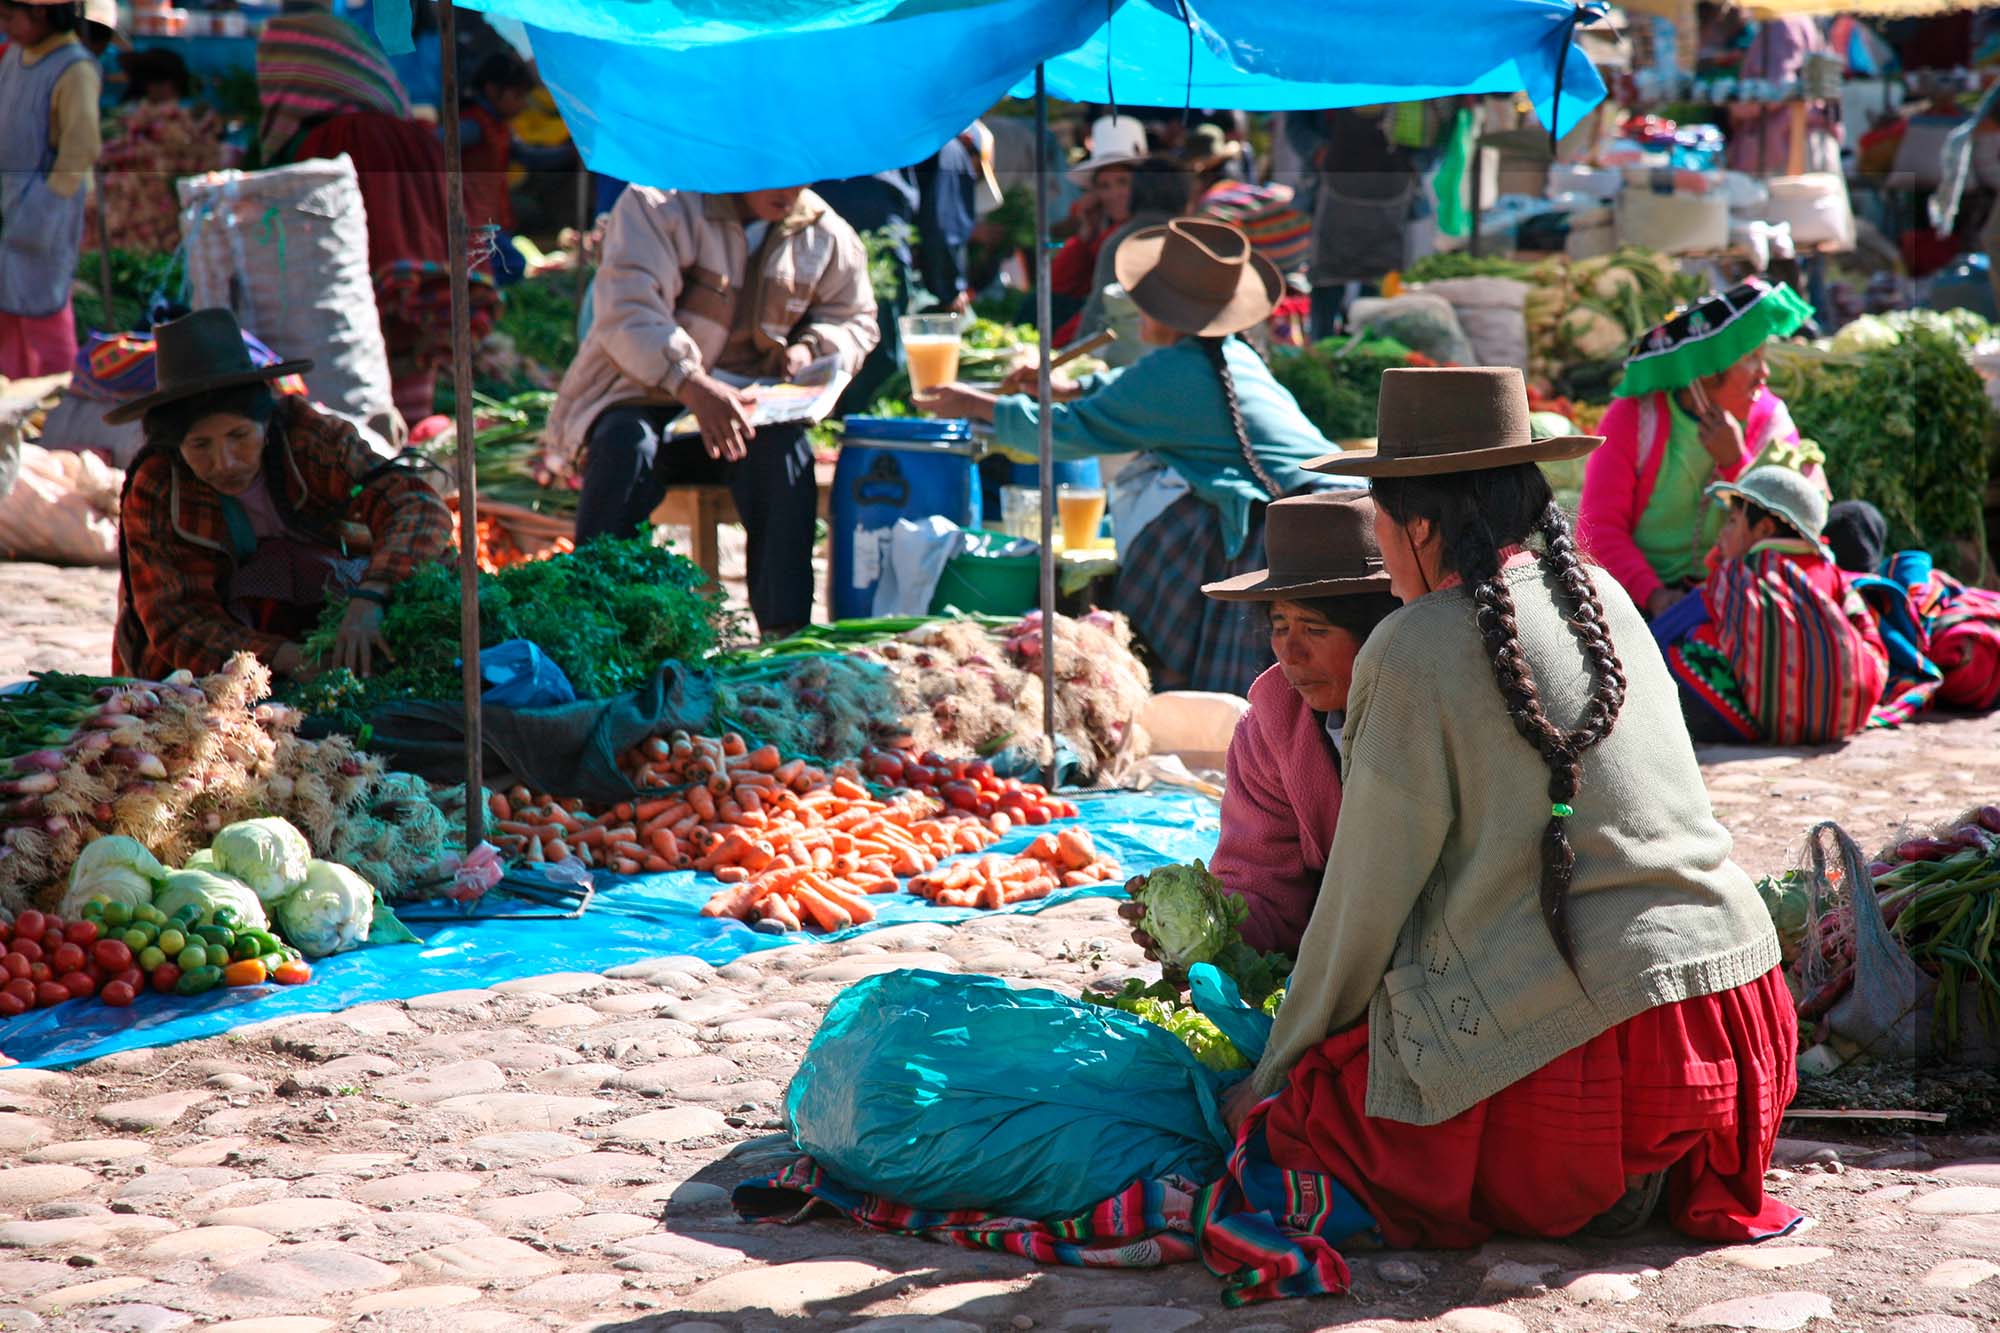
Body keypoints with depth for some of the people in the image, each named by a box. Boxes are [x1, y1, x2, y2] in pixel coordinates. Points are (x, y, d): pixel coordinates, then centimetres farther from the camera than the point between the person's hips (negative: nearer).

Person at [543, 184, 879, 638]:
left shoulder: (824, 235, 3)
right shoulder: (656, 204, -12)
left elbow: (854, 319, 19)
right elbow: (628, 311, -26)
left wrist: (810, 349, -7)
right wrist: (693, 385, -42)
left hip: (741, 406, 3)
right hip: (640, 398, -3)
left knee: (782, 445, -29)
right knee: (628, 443, -35)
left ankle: (786, 630, -29)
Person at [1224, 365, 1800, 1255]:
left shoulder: (1412, 654, -10)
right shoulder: (1603, 598, 11)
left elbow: (1365, 903, -5)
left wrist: (1276, 1080, 9)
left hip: (1576, 1034, -8)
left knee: (1295, 1111, 6)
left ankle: (1591, 1185, -1)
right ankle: (1673, 1171, 11)